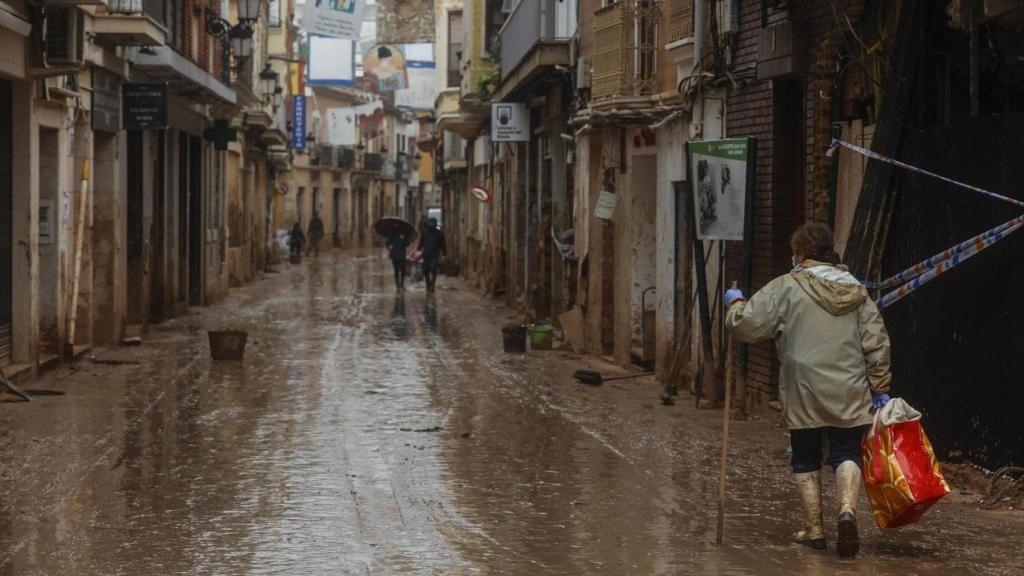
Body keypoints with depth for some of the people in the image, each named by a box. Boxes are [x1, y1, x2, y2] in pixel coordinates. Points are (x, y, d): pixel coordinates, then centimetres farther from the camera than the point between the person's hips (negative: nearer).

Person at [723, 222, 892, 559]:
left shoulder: (787, 288, -5)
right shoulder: (856, 291, 9)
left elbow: (746, 324, -6)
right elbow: (876, 344, 7)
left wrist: (734, 303, 14)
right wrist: (880, 387, 12)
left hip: (803, 394, -2)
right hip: (849, 393, 2)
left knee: (806, 459, 12)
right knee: (846, 454, 7)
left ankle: (813, 529, 15)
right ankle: (847, 510, -19)